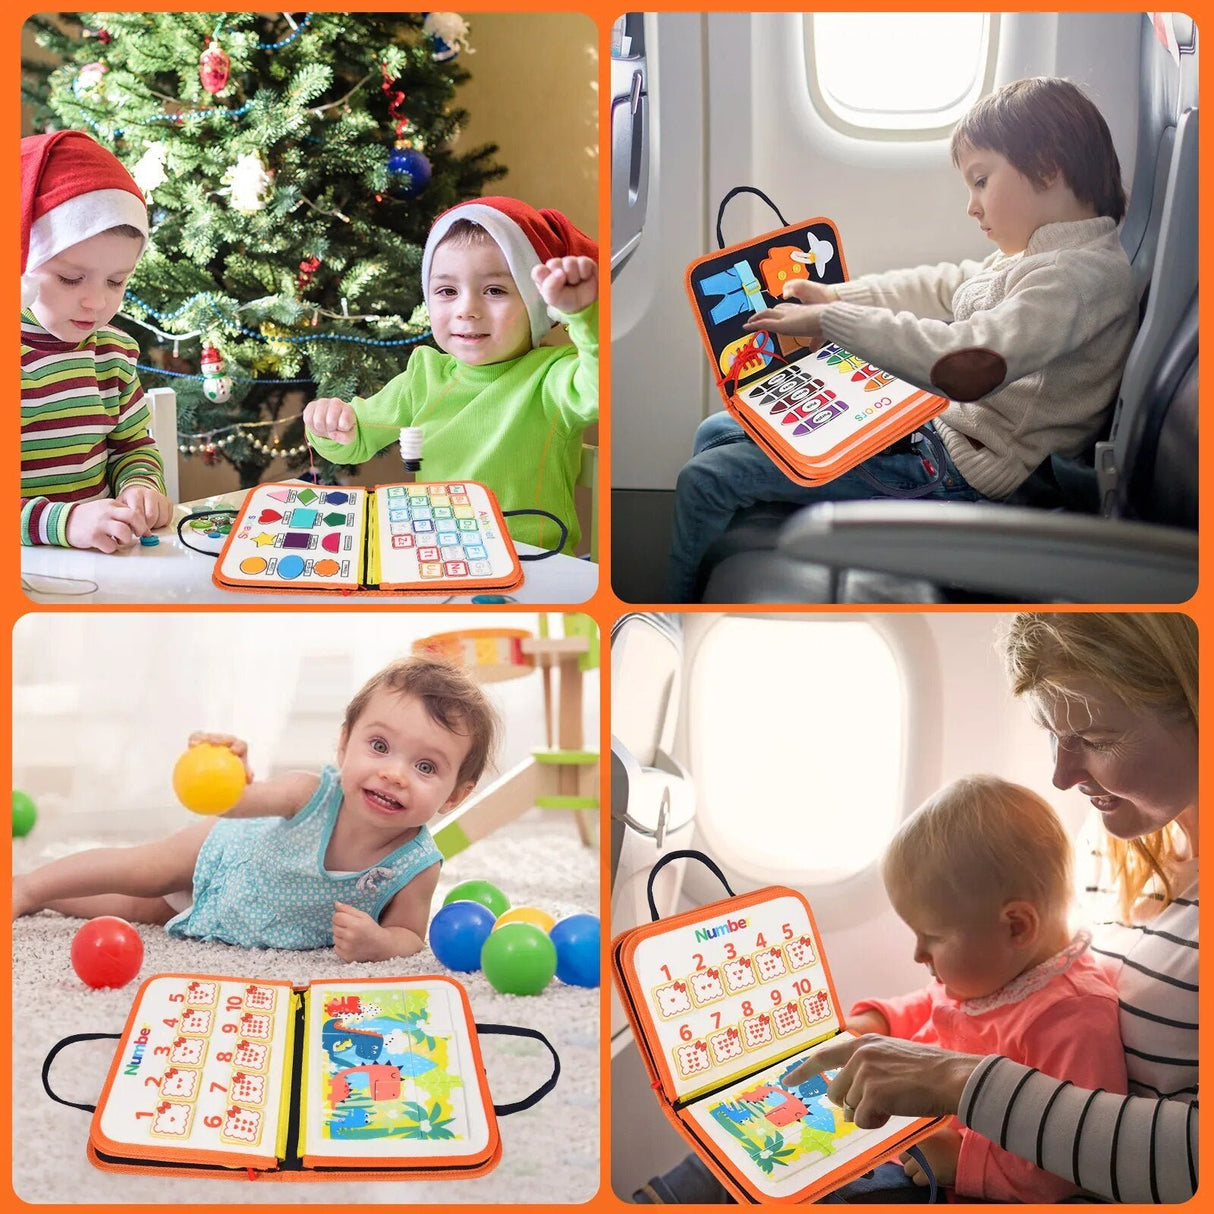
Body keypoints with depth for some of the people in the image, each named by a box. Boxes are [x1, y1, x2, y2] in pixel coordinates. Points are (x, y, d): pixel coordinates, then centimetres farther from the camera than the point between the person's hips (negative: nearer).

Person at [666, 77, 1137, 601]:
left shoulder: (1082, 275, -23)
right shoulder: (1040, 255, 10)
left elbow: (969, 366, -35)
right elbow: (948, 286, 25)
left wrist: (828, 320, -30)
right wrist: (836, 293, 14)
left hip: (958, 469, -11)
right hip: (923, 419, 11)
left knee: (706, 479, -13)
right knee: (717, 433, 13)